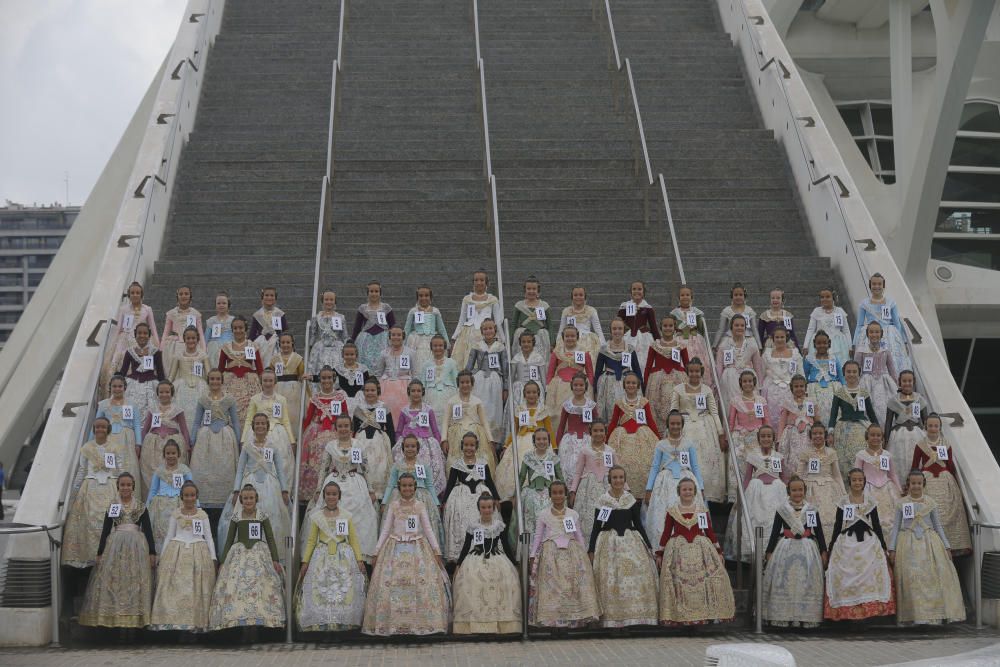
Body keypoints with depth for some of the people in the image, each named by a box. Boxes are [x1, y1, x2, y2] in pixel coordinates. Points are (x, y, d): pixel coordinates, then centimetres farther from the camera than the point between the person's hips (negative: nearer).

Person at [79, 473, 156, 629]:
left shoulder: (141, 507, 7)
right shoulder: (111, 507, 9)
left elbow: (148, 530, 6)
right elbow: (105, 531, 10)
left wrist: (152, 552, 0)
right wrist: (100, 553, 5)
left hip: (137, 546, -1)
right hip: (115, 545, 1)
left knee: (135, 582, -3)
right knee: (114, 582, -3)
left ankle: (135, 619, 1)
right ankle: (115, 617, 1)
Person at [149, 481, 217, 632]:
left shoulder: (202, 515, 8)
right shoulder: (175, 514, 9)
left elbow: (209, 537, 8)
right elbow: (169, 536, 12)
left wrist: (213, 557, 1)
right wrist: (162, 556, 7)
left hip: (198, 553, 0)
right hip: (176, 552, 0)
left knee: (197, 589, -3)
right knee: (174, 587, -7)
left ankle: (196, 622, -1)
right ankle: (171, 619, -5)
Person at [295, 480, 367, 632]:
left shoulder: (347, 516, 8)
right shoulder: (316, 516, 8)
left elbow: (354, 540, 7)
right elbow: (311, 540, 8)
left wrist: (360, 560, -2)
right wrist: (305, 562, 1)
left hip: (344, 558, 0)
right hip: (322, 558, 0)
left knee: (345, 591, -6)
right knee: (319, 592, -6)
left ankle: (343, 623, 1)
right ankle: (321, 624, -1)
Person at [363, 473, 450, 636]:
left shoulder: (420, 506, 7)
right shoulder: (393, 506, 7)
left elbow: (428, 529, 6)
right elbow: (385, 530, 8)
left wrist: (437, 551, -1)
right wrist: (376, 553, 2)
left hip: (417, 549, 0)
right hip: (395, 549, 0)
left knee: (423, 584, -11)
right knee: (390, 585, -9)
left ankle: (422, 623, -4)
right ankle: (392, 623, -1)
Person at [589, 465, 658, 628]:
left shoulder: (631, 500, 7)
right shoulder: (602, 501, 3)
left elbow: (638, 524, 12)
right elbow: (596, 527, 5)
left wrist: (648, 546, 11)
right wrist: (591, 550, 2)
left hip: (631, 542, 1)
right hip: (608, 544, -1)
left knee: (635, 578, -7)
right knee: (610, 582, -6)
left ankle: (635, 616, 1)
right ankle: (612, 619, 0)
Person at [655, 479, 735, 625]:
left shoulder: (702, 510, 8)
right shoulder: (672, 511, 5)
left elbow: (710, 532, 10)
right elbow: (666, 533, 9)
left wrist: (718, 552, 8)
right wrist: (660, 554, 8)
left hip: (701, 549, 1)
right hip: (678, 550, -1)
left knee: (709, 581, -7)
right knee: (679, 584, -5)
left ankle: (711, 613, 3)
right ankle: (680, 616, 3)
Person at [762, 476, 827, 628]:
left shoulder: (812, 510, 6)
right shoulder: (781, 510, 4)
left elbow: (819, 532, 8)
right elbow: (775, 532, 6)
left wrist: (824, 551, 3)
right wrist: (769, 552, 4)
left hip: (808, 551, 1)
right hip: (786, 550, -1)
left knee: (807, 584, -1)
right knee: (784, 584, -3)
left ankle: (806, 618, 6)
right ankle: (783, 618, 1)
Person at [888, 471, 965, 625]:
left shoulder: (930, 503, 8)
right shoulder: (901, 503, 5)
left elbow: (938, 526, 14)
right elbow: (896, 526, 6)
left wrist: (946, 546, 9)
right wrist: (892, 549, 0)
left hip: (929, 543, 1)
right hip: (908, 544, -1)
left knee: (933, 577, -7)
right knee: (912, 579, -6)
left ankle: (935, 613, -1)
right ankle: (917, 615, -2)